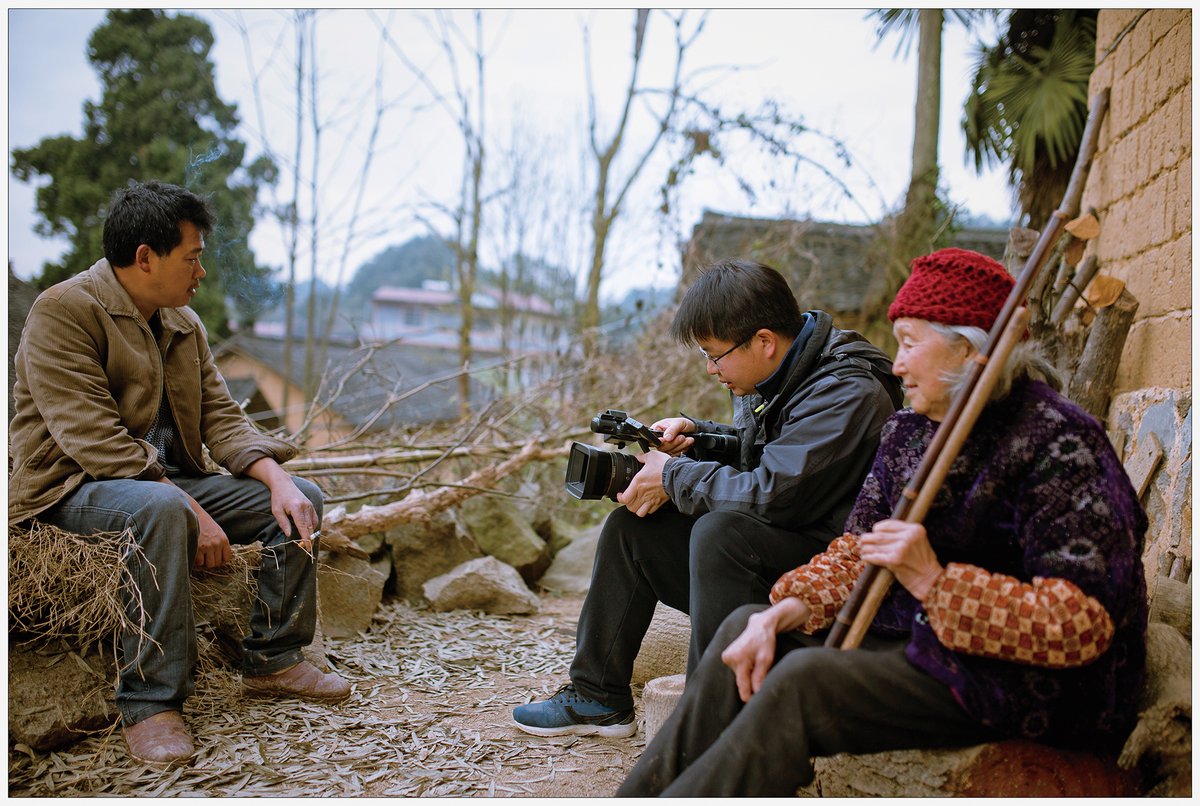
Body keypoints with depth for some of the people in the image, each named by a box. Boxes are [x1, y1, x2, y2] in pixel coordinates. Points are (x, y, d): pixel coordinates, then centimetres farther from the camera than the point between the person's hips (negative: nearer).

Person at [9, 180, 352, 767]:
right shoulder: (63, 312, -14)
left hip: (171, 479, 8)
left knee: (303, 499, -4)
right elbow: (93, 438, -23)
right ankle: (148, 702, -31)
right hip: (73, 487, -8)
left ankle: (272, 659, 4)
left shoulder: (183, 323, 12)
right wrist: (193, 512, -28)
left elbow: (219, 415, 7)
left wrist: (278, 479, -13)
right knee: (161, 509, -40)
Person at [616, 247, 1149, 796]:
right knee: (744, 629, -3)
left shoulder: (1059, 442, -17)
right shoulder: (909, 431, 7)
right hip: (917, 634, 8)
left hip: (1022, 676, -8)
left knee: (803, 681, -26)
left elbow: (1083, 621, -24)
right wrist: (787, 611, -12)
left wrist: (933, 581, -28)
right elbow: (858, 549, 7)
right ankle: (641, 796, -1)